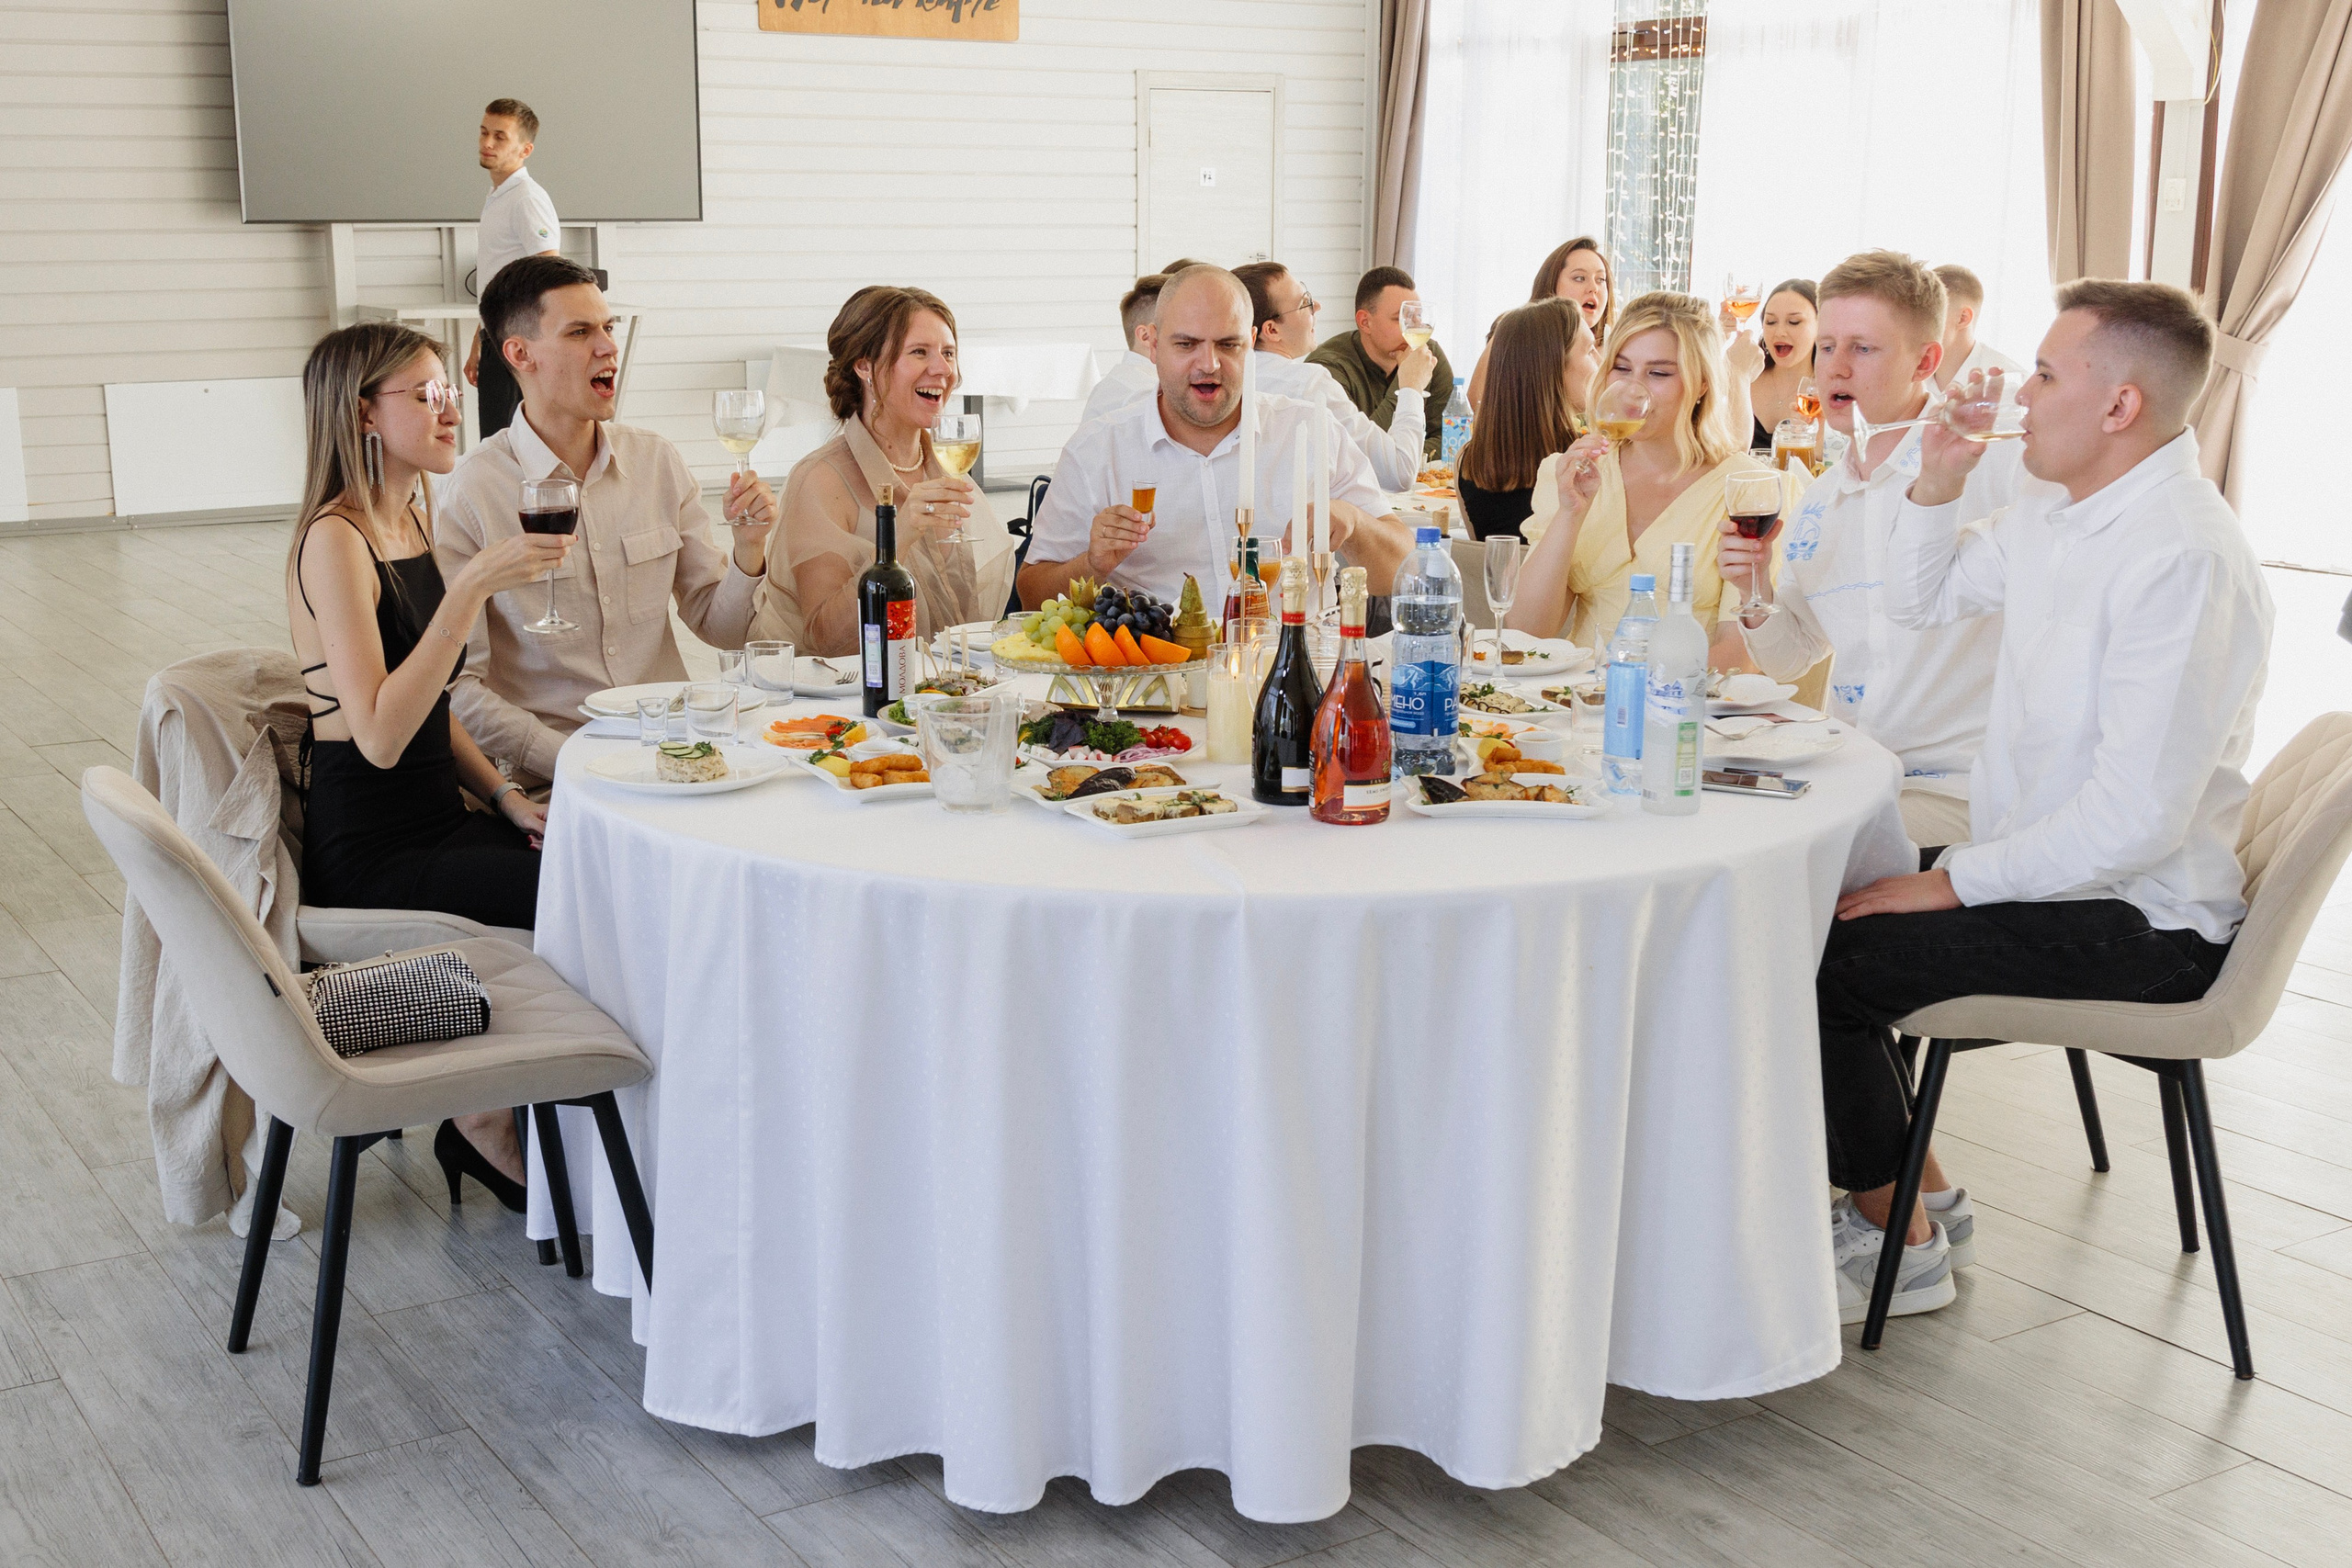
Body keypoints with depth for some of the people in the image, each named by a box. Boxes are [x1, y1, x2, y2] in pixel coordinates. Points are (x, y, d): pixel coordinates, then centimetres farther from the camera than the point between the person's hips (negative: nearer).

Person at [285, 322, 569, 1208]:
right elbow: (378, 735, -28)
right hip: (372, 858, -8)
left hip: (438, 822, 8)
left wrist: (504, 797, 5)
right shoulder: (334, 541, -17)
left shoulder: (412, 520, 10)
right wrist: (474, 586, -30)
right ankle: (489, 1124, 3)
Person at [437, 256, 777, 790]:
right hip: (548, 782, -5)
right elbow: (459, 685, -8)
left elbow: (719, 628, 14)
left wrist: (749, 546, -5)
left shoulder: (658, 460, 10)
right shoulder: (474, 490, -8)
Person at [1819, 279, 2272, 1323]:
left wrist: (1953, 884, -21)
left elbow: (2137, 817, -28)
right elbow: (1917, 600, 23)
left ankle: (1899, 1243, 3)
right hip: (2054, 874, 10)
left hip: (2141, 925, -10)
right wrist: (1941, 477, 5)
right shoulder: (2056, 514, 6)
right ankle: (1913, 1185, 17)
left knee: (1817, 960, -18)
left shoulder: (2183, 559, -24)